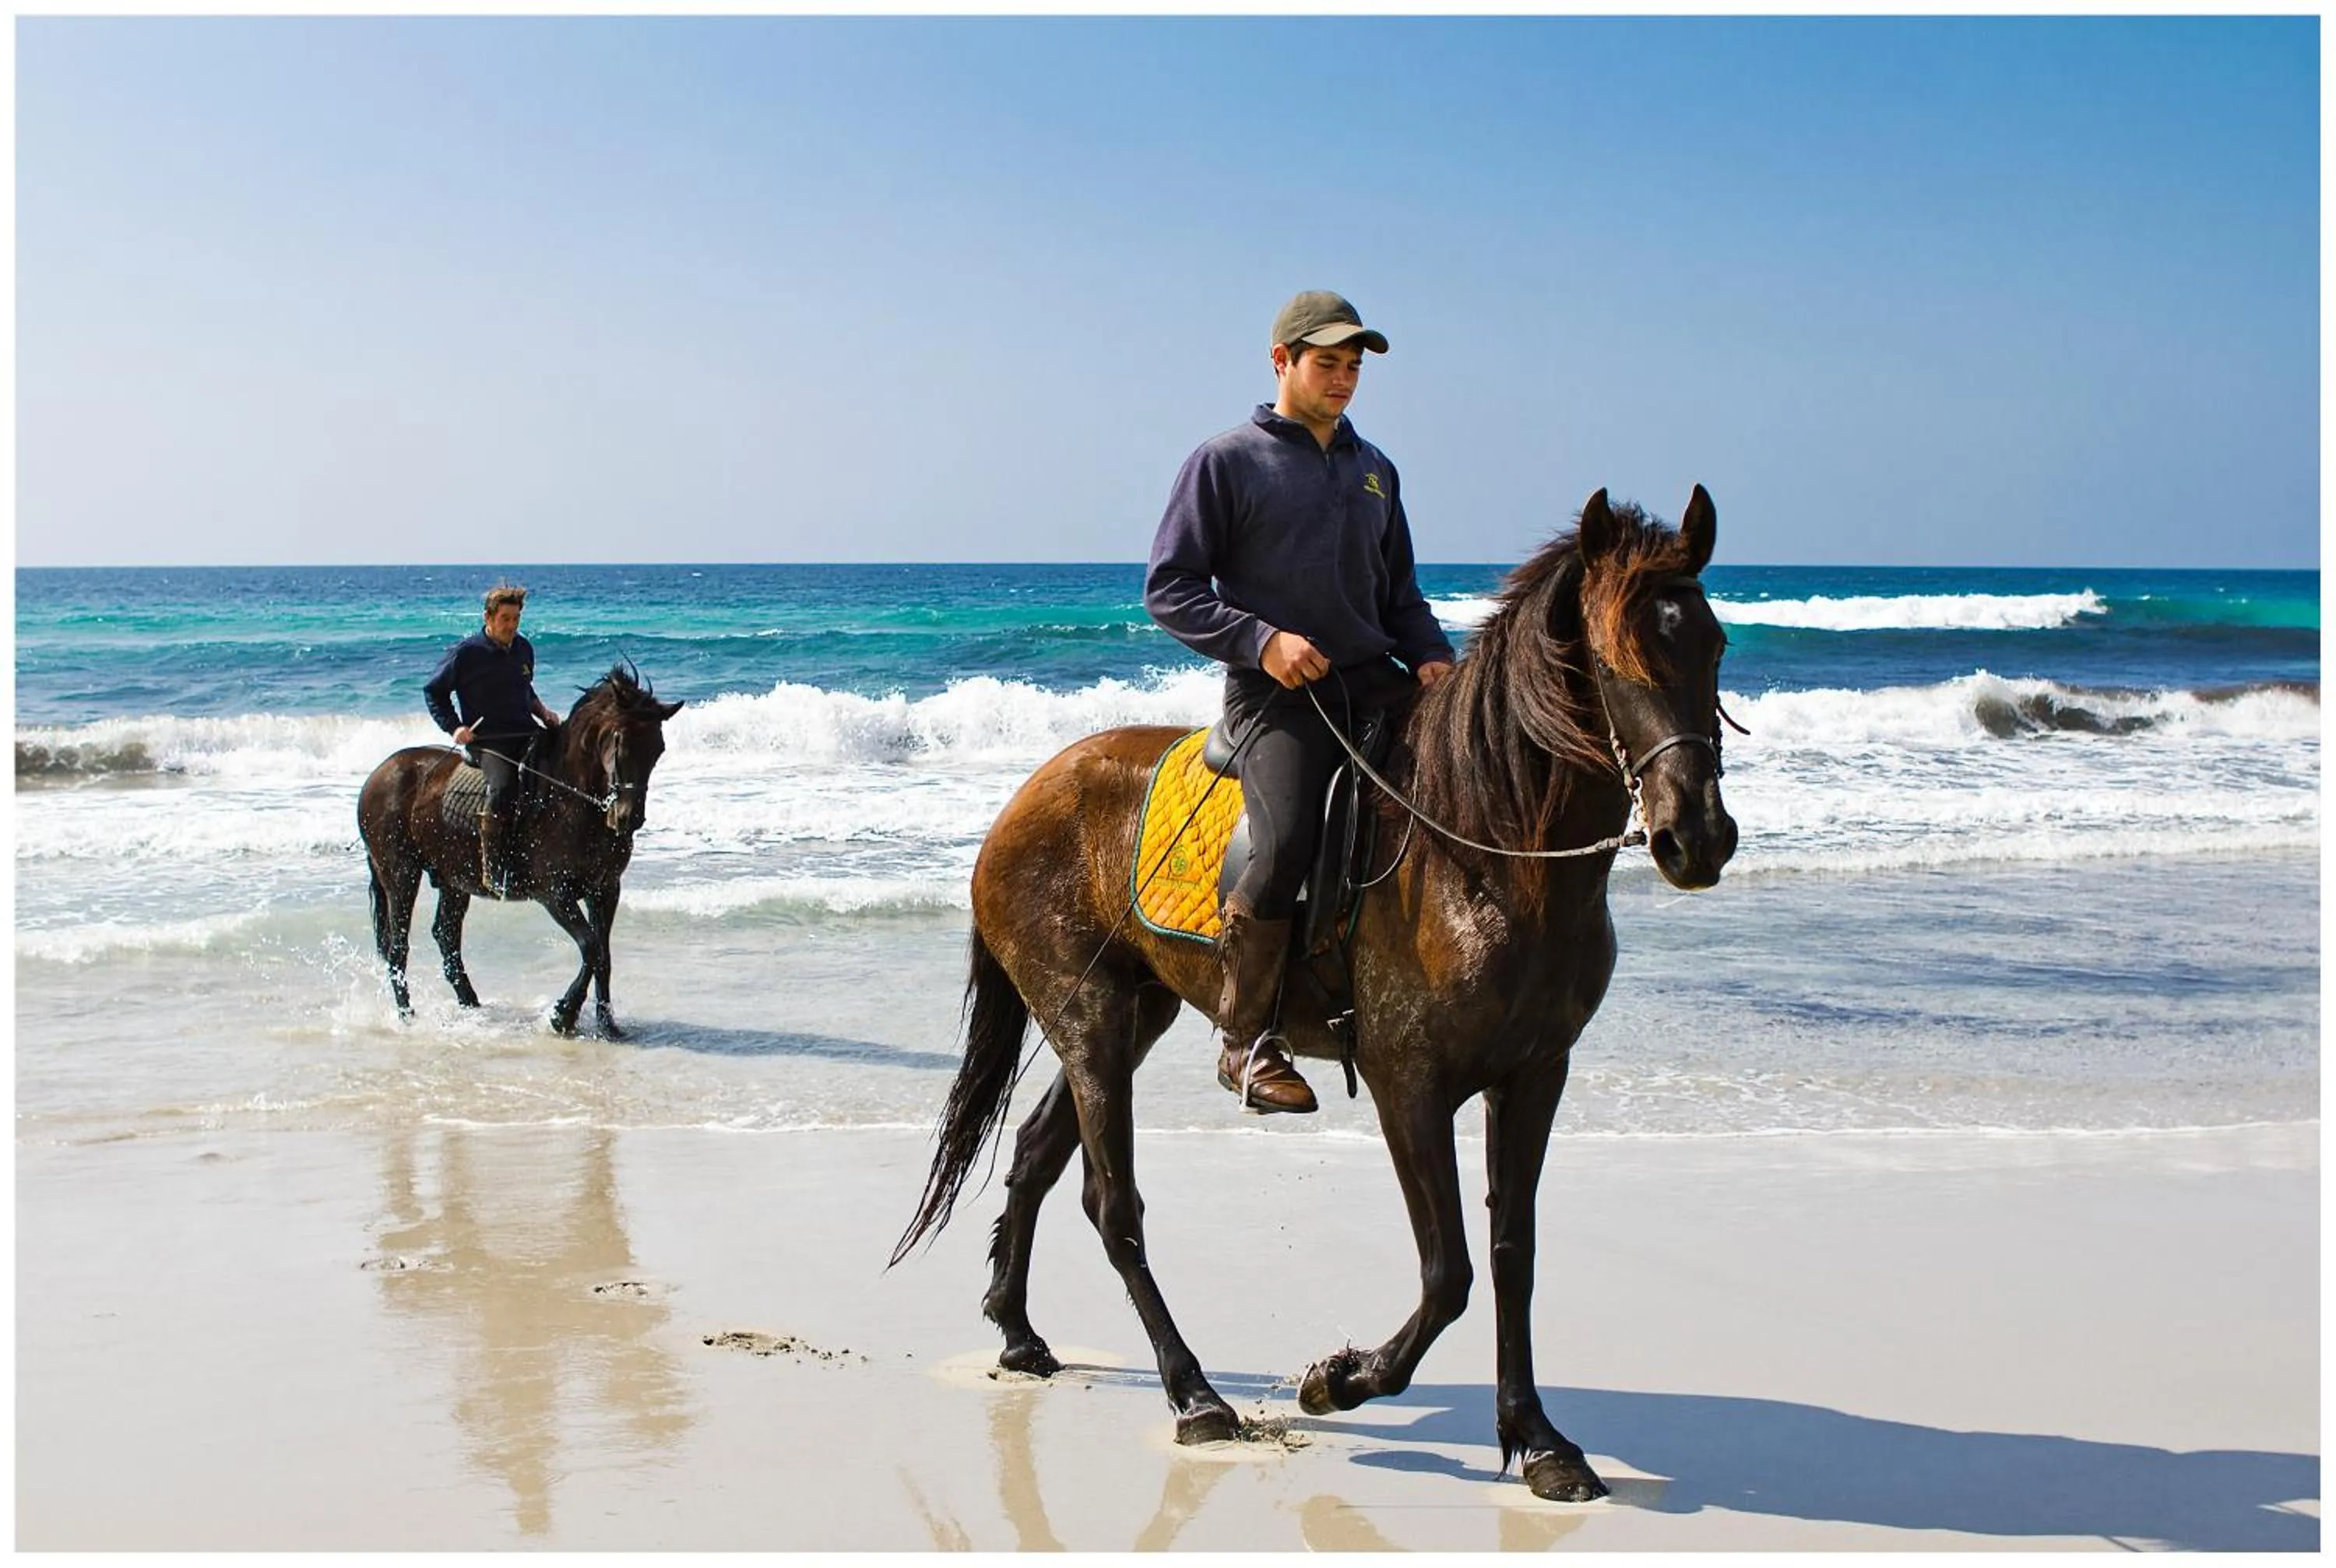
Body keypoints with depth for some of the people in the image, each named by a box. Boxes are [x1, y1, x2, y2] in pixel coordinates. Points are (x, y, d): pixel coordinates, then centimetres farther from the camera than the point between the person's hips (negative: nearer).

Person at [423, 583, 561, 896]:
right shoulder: (465, 653, -3)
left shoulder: (524, 649, 14)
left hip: (525, 732, 6)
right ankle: (492, 870, -26)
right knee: (502, 788, -34)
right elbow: (433, 691, 7)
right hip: (485, 738, -6)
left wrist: (542, 712, 11)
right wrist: (454, 728, -6)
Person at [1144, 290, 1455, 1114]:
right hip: (1276, 692, -6)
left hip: (1373, 681, 6)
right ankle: (1246, 1038, -10)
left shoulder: (1374, 468, 21)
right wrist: (1260, 641, -15)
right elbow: (1168, 588, -1)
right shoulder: (1226, 461, 3)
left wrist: (1432, 655, 6)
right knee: (1287, 843, -28)